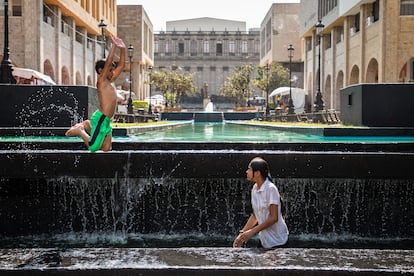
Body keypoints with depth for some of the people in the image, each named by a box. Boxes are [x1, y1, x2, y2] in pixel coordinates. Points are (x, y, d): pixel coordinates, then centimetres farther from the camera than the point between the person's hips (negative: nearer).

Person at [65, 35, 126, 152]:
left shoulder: (110, 81, 15)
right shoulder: (101, 81, -8)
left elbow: (121, 65, 18)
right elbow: (109, 62, -19)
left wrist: (122, 49, 9)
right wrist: (114, 45, -16)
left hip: (106, 120, 9)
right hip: (100, 118, -9)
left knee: (106, 149, 9)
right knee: (93, 147, -10)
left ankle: (87, 125, 22)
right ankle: (80, 131, 13)